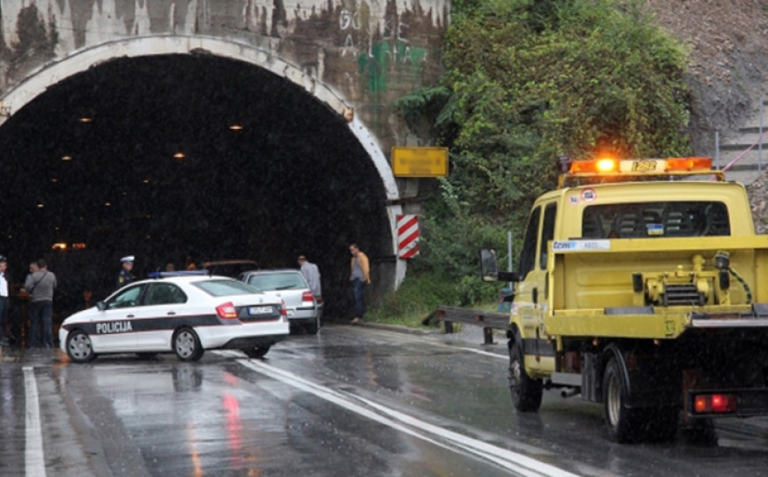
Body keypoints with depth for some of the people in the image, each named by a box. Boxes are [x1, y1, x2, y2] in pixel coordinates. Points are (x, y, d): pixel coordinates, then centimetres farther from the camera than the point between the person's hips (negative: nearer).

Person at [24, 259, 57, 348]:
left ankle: (33, 342, 7)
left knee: (34, 322, 7)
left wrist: (31, 292, -2)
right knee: (47, 322, 0)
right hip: (48, 300, 2)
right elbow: (54, 286, 12)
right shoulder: (51, 275, -1)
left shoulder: (34, 276, -11)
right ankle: (47, 342, -7)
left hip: (35, 301, -2)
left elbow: (27, 286, -20)